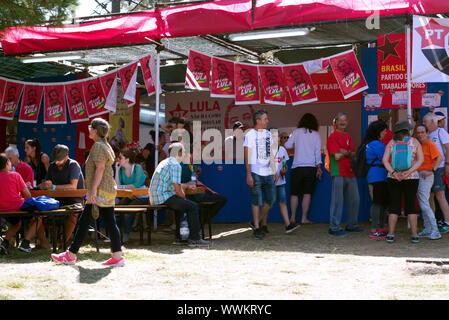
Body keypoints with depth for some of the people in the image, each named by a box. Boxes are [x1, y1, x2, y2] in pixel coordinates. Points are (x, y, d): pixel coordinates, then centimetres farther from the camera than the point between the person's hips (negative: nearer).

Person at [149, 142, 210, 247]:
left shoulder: (165, 162, 20)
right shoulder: (175, 165, -11)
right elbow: (177, 189, -15)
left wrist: (186, 185, 38)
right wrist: (184, 197, 1)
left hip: (155, 198, 10)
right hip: (163, 197, -10)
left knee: (182, 205, 28)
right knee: (193, 206, -10)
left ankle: (180, 235, 26)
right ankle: (195, 239, -12)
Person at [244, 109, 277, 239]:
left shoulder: (268, 134, 13)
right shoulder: (250, 135, -6)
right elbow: (247, 156, -8)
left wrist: (274, 171, 16)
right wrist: (248, 174, -13)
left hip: (268, 172, 6)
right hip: (256, 173, -6)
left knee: (271, 199, 8)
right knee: (257, 200, -3)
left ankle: (262, 224, 24)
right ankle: (257, 228, 4)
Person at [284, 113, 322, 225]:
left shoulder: (297, 132, 2)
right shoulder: (316, 135, 4)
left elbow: (287, 145, 2)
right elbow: (318, 152, 1)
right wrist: (319, 168, 4)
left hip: (297, 167, -1)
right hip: (311, 167, 1)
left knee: (294, 193, 8)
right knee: (307, 193, 3)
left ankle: (293, 217, 8)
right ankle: (304, 218, 1)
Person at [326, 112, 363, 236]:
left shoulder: (348, 136, 18)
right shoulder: (332, 137, -6)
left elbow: (353, 153, 10)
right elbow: (337, 156, -14)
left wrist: (345, 152, -10)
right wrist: (348, 153, 2)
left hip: (350, 172, 8)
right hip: (338, 173, -8)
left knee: (354, 200, 13)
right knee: (337, 201, -6)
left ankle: (352, 225, 26)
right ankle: (334, 228, -2)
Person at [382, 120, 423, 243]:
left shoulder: (391, 143, 5)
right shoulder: (414, 141, 1)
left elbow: (385, 160, -6)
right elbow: (420, 159, -8)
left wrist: (393, 172, -15)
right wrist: (409, 172, -17)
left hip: (393, 179, 1)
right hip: (411, 178, -1)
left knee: (394, 206, 5)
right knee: (411, 206, 5)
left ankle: (390, 234, -2)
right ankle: (415, 235, 1)